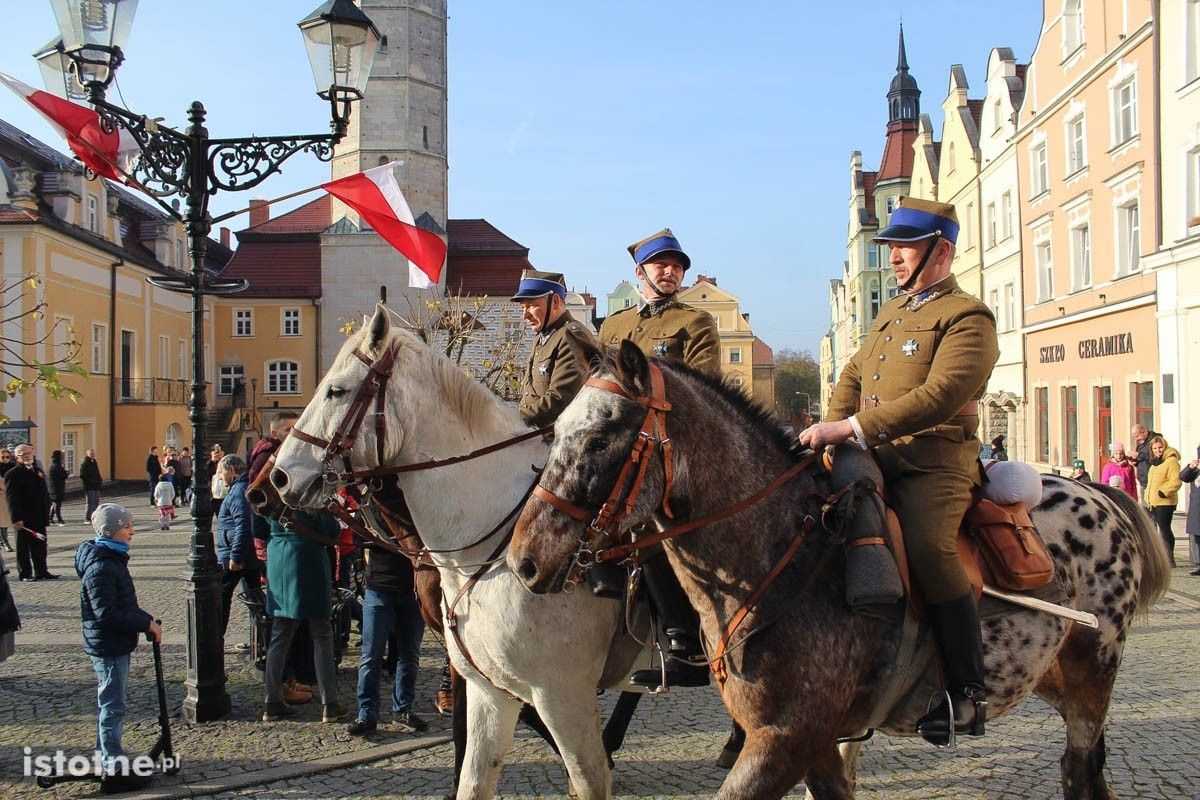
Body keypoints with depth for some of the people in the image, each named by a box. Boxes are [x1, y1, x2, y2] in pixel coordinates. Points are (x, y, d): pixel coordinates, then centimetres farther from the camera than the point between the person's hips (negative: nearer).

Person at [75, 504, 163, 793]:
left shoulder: (114, 559, 11)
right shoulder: (100, 567, -21)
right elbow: (106, 613, -26)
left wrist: (147, 621, 5)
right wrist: (146, 624, -22)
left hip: (116, 646, 10)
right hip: (108, 647, -10)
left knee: (110, 705, 18)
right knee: (113, 707, -5)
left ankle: (105, 758, 29)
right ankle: (114, 770, 1)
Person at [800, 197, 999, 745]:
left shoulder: (968, 318, -5)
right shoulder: (891, 312, 23)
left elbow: (939, 397, -20)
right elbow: (853, 376, 30)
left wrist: (850, 428, -25)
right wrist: (831, 429, 8)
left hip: (937, 460, -8)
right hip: (875, 458, 8)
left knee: (927, 544, -32)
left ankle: (968, 692, -19)